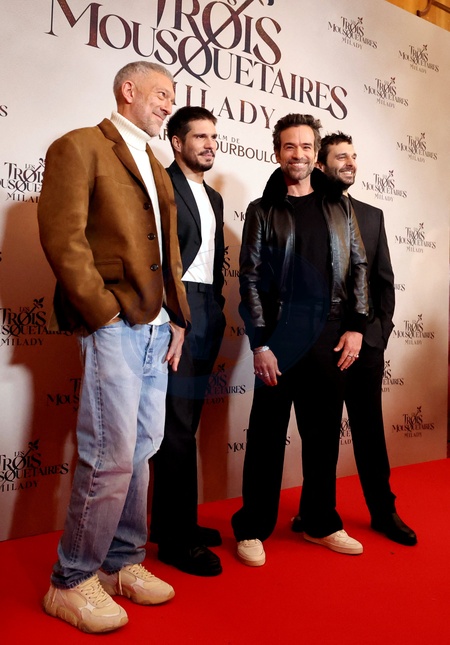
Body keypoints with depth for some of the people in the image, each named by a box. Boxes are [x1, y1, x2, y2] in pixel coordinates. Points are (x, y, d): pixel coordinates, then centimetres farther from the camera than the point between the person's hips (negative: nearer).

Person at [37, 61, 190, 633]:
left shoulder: (156, 169, 23)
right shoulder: (79, 146, 0)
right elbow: (62, 237, -12)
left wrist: (177, 319, 11)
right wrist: (105, 314, -14)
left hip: (156, 329, 8)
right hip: (113, 326, -8)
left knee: (140, 452, 11)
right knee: (111, 458, -6)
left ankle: (122, 563, 27)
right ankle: (72, 582, 13)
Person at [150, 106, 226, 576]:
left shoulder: (213, 198, 22)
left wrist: (217, 307, 14)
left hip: (207, 312, 8)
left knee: (186, 419, 11)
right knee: (178, 424, -5)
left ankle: (175, 522, 23)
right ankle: (177, 537, 6)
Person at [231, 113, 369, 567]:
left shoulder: (339, 208, 12)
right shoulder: (262, 210, 4)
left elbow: (358, 267, 11)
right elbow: (250, 279, -2)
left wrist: (355, 327, 0)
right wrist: (260, 344, -9)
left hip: (331, 339, 3)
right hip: (280, 340, -3)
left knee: (324, 434, 12)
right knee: (267, 435, 4)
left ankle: (321, 523, 29)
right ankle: (252, 528, 18)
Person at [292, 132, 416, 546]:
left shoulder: (372, 216, 13)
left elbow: (384, 280, 11)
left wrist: (381, 330, 3)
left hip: (364, 340, 3)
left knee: (370, 427, 11)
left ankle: (383, 511, 24)